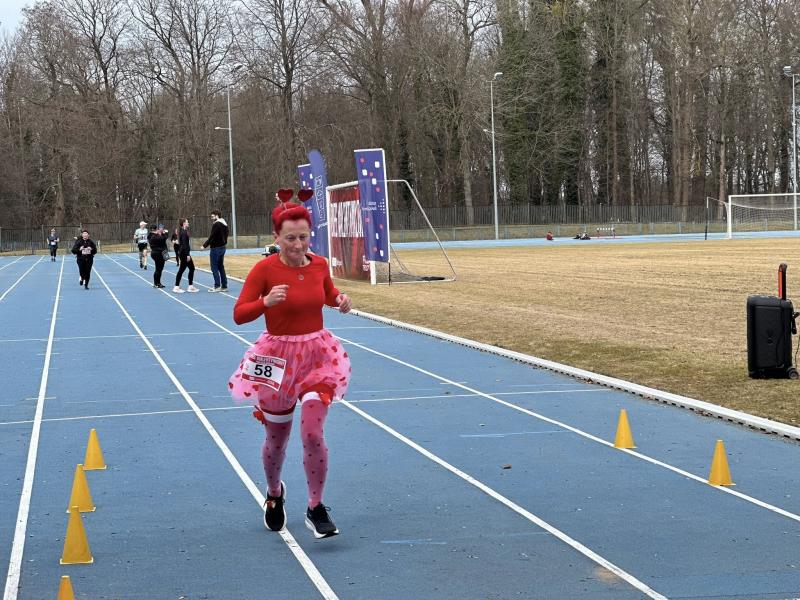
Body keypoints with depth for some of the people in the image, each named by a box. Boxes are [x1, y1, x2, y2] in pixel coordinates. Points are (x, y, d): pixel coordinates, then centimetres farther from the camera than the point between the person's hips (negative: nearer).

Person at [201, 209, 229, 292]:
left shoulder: (216, 224, -16)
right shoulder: (224, 224, 12)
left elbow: (212, 237, -18)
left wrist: (205, 245, -11)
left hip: (216, 248, -9)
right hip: (222, 247, 9)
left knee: (214, 267, -2)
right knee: (221, 267, 13)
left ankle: (217, 286, -4)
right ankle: (224, 286, 11)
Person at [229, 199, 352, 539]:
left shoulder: (319, 265, -2)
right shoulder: (265, 269, -14)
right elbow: (238, 314, -14)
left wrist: (340, 301, -3)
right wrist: (266, 301, -32)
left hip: (318, 354, 2)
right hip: (278, 357, -2)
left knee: (312, 433, -12)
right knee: (276, 438, 12)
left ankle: (316, 509, 2)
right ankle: (274, 494, 42)